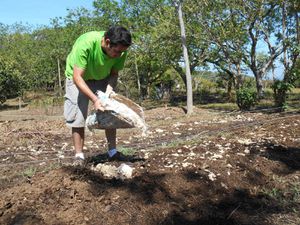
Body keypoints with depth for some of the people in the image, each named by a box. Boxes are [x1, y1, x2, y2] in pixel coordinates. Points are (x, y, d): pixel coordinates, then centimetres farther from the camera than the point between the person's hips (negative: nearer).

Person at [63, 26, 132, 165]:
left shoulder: (120, 50, -25)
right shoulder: (85, 43, -39)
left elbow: (114, 73, -11)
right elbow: (77, 77, -36)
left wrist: (110, 88, -31)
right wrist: (94, 99, -45)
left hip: (103, 78, 4)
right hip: (78, 77, -3)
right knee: (77, 116, -10)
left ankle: (113, 152, 7)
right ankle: (79, 156, 0)